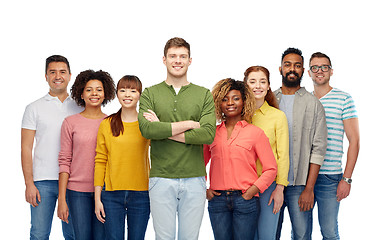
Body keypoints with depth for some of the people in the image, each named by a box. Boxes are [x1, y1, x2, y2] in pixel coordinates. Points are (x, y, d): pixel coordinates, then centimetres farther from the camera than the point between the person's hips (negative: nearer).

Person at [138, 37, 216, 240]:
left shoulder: (204, 95, 6)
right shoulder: (150, 94, 6)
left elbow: (208, 134, -9)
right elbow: (147, 129, -12)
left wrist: (164, 130, -10)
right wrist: (188, 124, -10)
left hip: (194, 179, 1)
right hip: (161, 178, 0)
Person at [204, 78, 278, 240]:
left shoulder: (255, 132, 3)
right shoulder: (212, 133, 10)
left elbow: (271, 168, 1)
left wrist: (253, 190, -9)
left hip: (245, 200, -2)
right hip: (217, 200, 2)